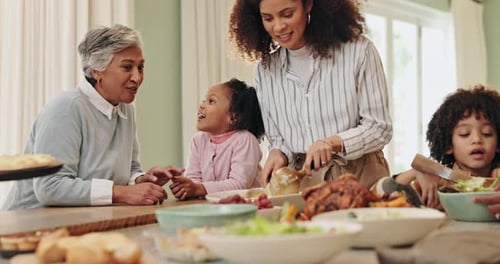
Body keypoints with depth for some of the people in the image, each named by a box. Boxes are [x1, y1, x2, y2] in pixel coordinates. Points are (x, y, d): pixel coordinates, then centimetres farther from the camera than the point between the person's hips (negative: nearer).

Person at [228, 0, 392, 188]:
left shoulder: (357, 51, -3)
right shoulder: (265, 70, 8)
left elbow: (379, 129, -1)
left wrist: (333, 142, -17)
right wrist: (279, 154, -7)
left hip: (359, 177, -3)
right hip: (301, 183, 3)